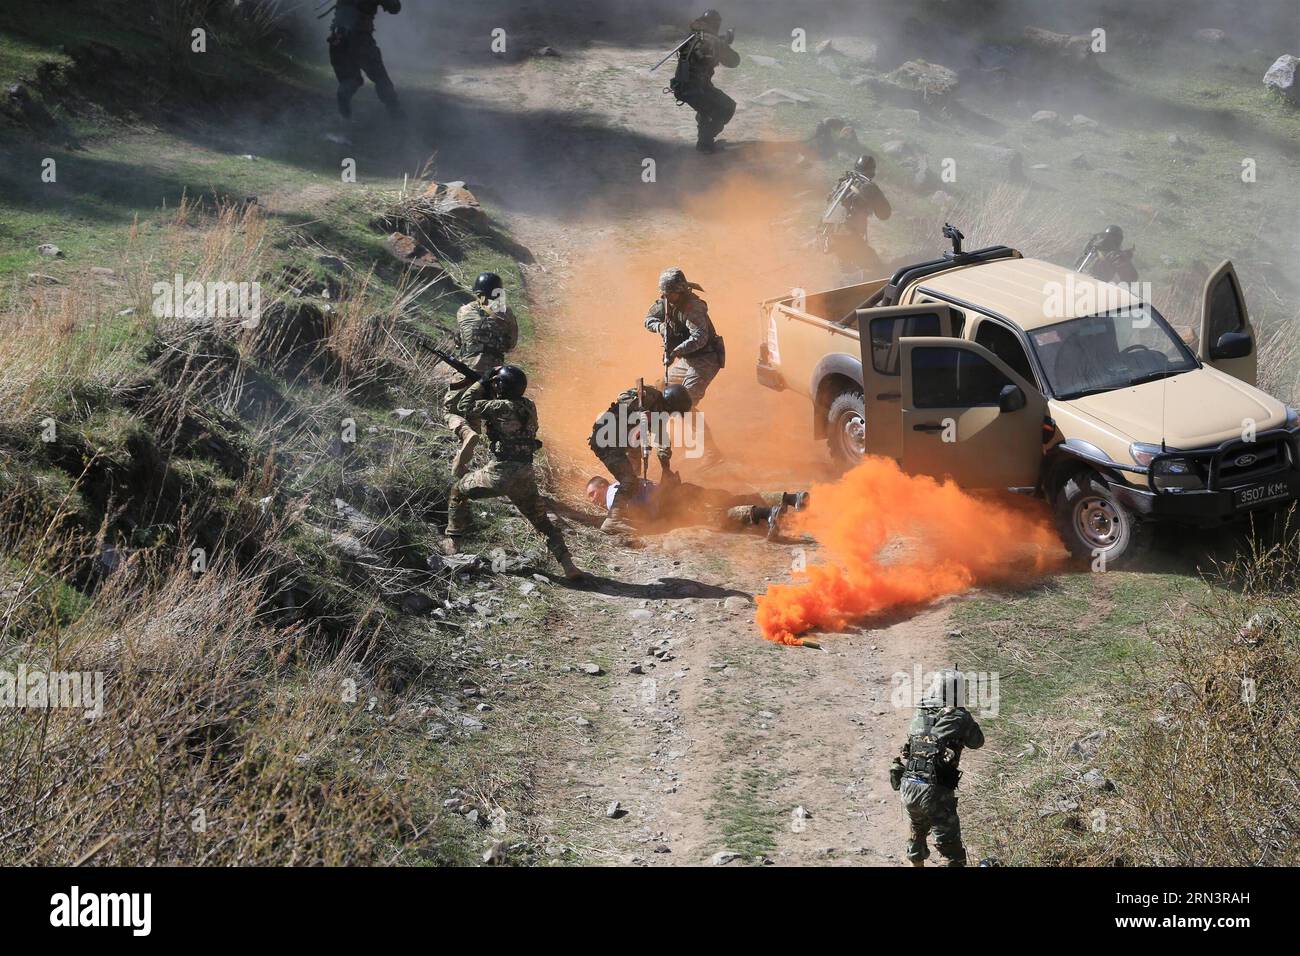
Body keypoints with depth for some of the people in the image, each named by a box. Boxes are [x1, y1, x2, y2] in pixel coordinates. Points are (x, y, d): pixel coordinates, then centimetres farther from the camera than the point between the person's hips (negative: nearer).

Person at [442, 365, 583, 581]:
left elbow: (468, 405, -8)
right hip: (525, 475, 6)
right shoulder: (528, 406, 6)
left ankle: (452, 542, 20)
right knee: (542, 521, 15)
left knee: (458, 490, 19)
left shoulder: (504, 407, -15)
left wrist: (482, 382, 3)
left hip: (499, 474, -6)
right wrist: (487, 386, 17)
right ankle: (568, 566, 2)